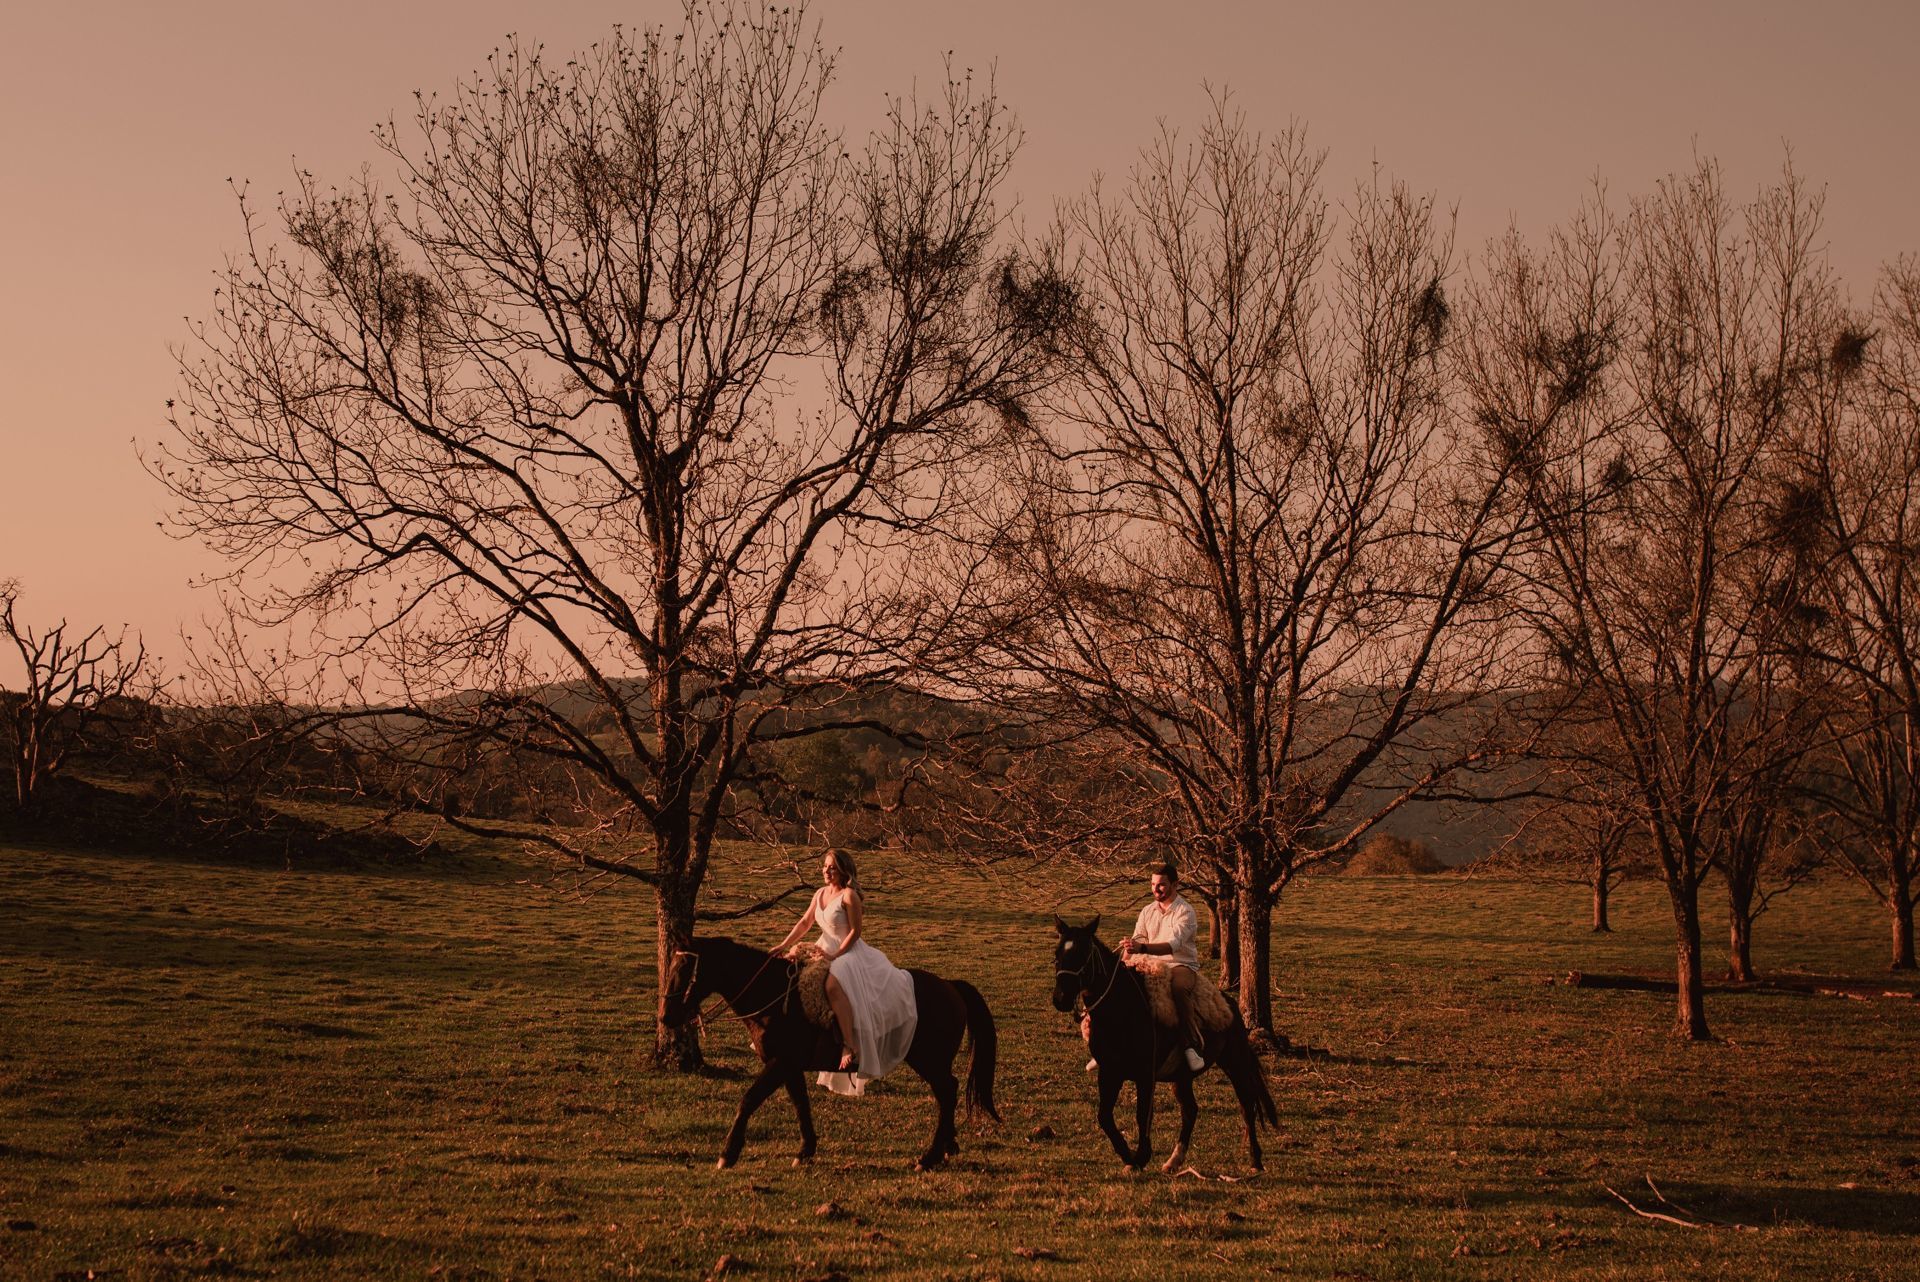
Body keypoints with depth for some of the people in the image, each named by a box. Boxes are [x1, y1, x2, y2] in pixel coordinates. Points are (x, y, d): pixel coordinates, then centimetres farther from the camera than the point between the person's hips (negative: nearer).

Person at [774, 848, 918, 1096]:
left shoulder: (849, 896, -14)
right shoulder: (820, 894, 11)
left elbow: (855, 932, -16)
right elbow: (805, 923, 16)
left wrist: (835, 957, -19)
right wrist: (782, 947, 7)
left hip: (849, 952, -10)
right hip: (825, 951, 10)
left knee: (835, 985, -38)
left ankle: (851, 1045, -43)